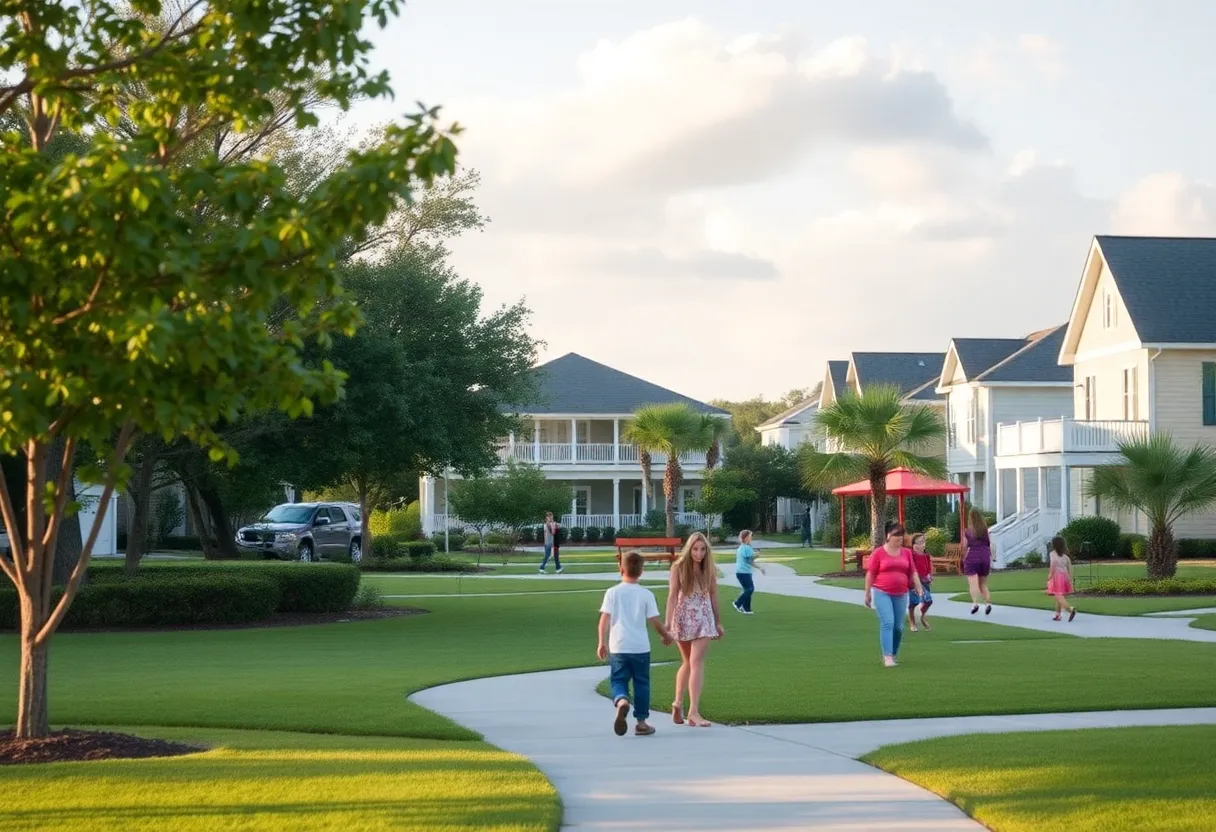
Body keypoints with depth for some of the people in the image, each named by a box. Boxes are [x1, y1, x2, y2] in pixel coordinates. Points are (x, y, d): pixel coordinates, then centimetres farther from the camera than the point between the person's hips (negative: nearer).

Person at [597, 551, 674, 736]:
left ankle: (621, 701, -28)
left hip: (618, 647, 0)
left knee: (618, 681, 5)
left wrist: (602, 642, 1)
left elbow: (604, 619, -6)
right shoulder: (646, 594, -1)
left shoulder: (612, 593, -2)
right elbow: (654, 621, -1)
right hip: (640, 646, 0)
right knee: (641, 683, 12)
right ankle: (641, 721, 14)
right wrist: (666, 636, 16)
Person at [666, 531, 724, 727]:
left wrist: (718, 622, 15)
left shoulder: (709, 569, 2)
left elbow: (713, 595, 10)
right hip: (683, 619, -1)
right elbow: (672, 596, -7)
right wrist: (668, 623, -12)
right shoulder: (679, 567, -5)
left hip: (703, 619, 1)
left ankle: (694, 712, 1)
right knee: (688, 663, 3)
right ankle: (678, 702, 14)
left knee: (696, 663, -1)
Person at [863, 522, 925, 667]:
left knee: (898, 626, 6)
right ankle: (887, 656, -18)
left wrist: (919, 588, 3)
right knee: (887, 623, -15)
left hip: (901, 594, 4)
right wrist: (867, 594, 1)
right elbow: (870, 574, 1)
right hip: (881, 593, -4)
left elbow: (913, 573, 13)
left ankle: (894, 654, 24)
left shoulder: (907, 553, 9)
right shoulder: (878, 553, -2)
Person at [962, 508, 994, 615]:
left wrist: (964, 558, 16)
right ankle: (988, 603, -4)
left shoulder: (967, 531, -3)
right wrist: (991, 559, 12)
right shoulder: (985, 530, 5)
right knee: (983, 584, 14)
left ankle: (975, 603, -27)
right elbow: (990, 545, 5)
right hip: (985, 556, 4)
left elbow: (964, 547, 0)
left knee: (973, 583, -8)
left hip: (972, 557, -4)